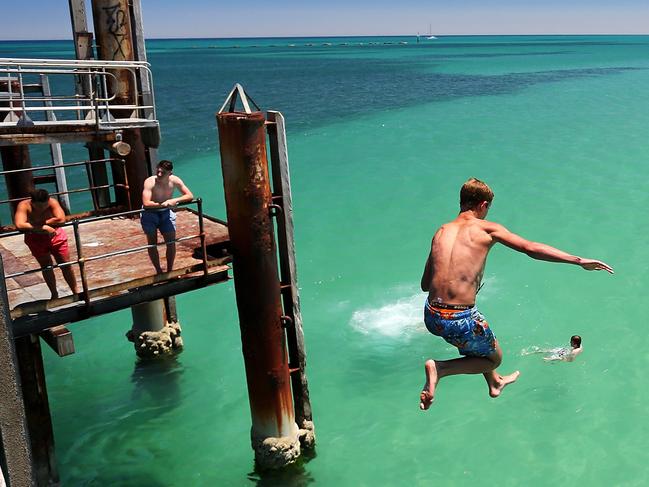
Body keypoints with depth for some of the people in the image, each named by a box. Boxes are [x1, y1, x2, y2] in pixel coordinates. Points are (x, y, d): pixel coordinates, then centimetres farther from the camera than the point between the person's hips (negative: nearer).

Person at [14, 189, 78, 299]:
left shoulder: (52, 202, -22)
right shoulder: (24, 206, -24)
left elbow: (61, 220, -34)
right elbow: (20, 226, -38)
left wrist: (40, 223, -30)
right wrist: (42, 227, -38)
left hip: (55, 236, 0)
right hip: (36, 240, 0)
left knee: (66, 265, 6)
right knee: (46, 267, 10)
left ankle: (75, 292, 23)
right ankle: (54, 295, 29)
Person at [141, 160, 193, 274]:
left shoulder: (174, 181, -16)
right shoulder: (150, 182, -27)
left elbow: (190, 196, -13)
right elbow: (146, 203, -37)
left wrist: (175, 200, -28)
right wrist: (162, 204, -41)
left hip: (166, 213, 3)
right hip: (150, 213, -3)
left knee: (171, 242, 0)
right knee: (152, 243, 1)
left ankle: (169, 270, 16)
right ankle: (159, 271, 14)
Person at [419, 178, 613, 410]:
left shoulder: (441, 231, 12)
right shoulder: (486, 228, -2)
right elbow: (532, 249, -8)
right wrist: (579, 260, -2)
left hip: (431, 316, 7)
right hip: (460, 320, -6)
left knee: (479, 342, 36)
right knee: (494, 358, 23)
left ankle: (495, 383, 53)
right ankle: (440, 368, 2)